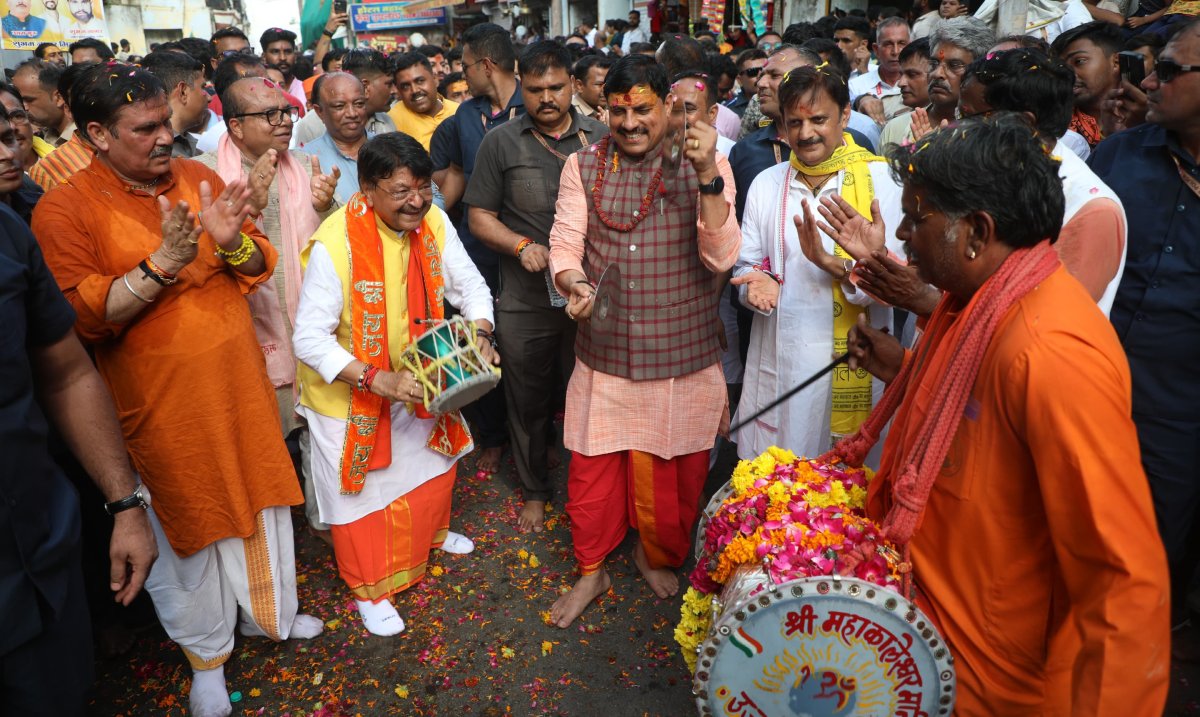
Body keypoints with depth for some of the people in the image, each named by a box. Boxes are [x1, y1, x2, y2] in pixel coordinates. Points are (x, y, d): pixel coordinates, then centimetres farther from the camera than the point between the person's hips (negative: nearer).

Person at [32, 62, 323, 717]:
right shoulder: (63, 209, -10)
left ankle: (267, 611, 43)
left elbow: (259, 268, 5)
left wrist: (232, 242, -17)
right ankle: (206, 653, 35)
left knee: (257, 496, 17)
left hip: (240, 382, 4)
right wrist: (165, 262, -27)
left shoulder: (198, 177, 3)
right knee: (187, 520, 12)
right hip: (162, 403, -4)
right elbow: (83, 318, -17)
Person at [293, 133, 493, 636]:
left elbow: (470, 286, -3)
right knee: (363, 487, 12)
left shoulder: (433, 223, -15)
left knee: (436, 458, 24)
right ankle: (369, 589, 37)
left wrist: (480, 339, -21)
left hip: (414, 379, 6)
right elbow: (310, 339, -28)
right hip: (347, 390, -5)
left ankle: (429, 534, 57)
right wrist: (378, 380, -37)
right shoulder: (335, 244, -30)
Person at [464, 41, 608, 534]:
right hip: (525, 300, 0)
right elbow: (480, 216, 2)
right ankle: (535, 488, 34)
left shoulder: (602, 137, 4)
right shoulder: (500, 143, 2)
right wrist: (522, 245, -14)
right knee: (528, 397, 12)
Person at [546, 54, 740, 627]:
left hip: (682, 356, -1)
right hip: (603, 353, 1)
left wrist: (707, 175, -26)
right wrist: (575, 285, -21)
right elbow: (565, 246, 1)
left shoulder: (704, 166, -4)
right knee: (592, 469, 11)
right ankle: (591, 570, 36)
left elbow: (720, 257, -14)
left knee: (673, 472, 14)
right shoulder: (582, 166, 3)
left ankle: (657, 554, 45)